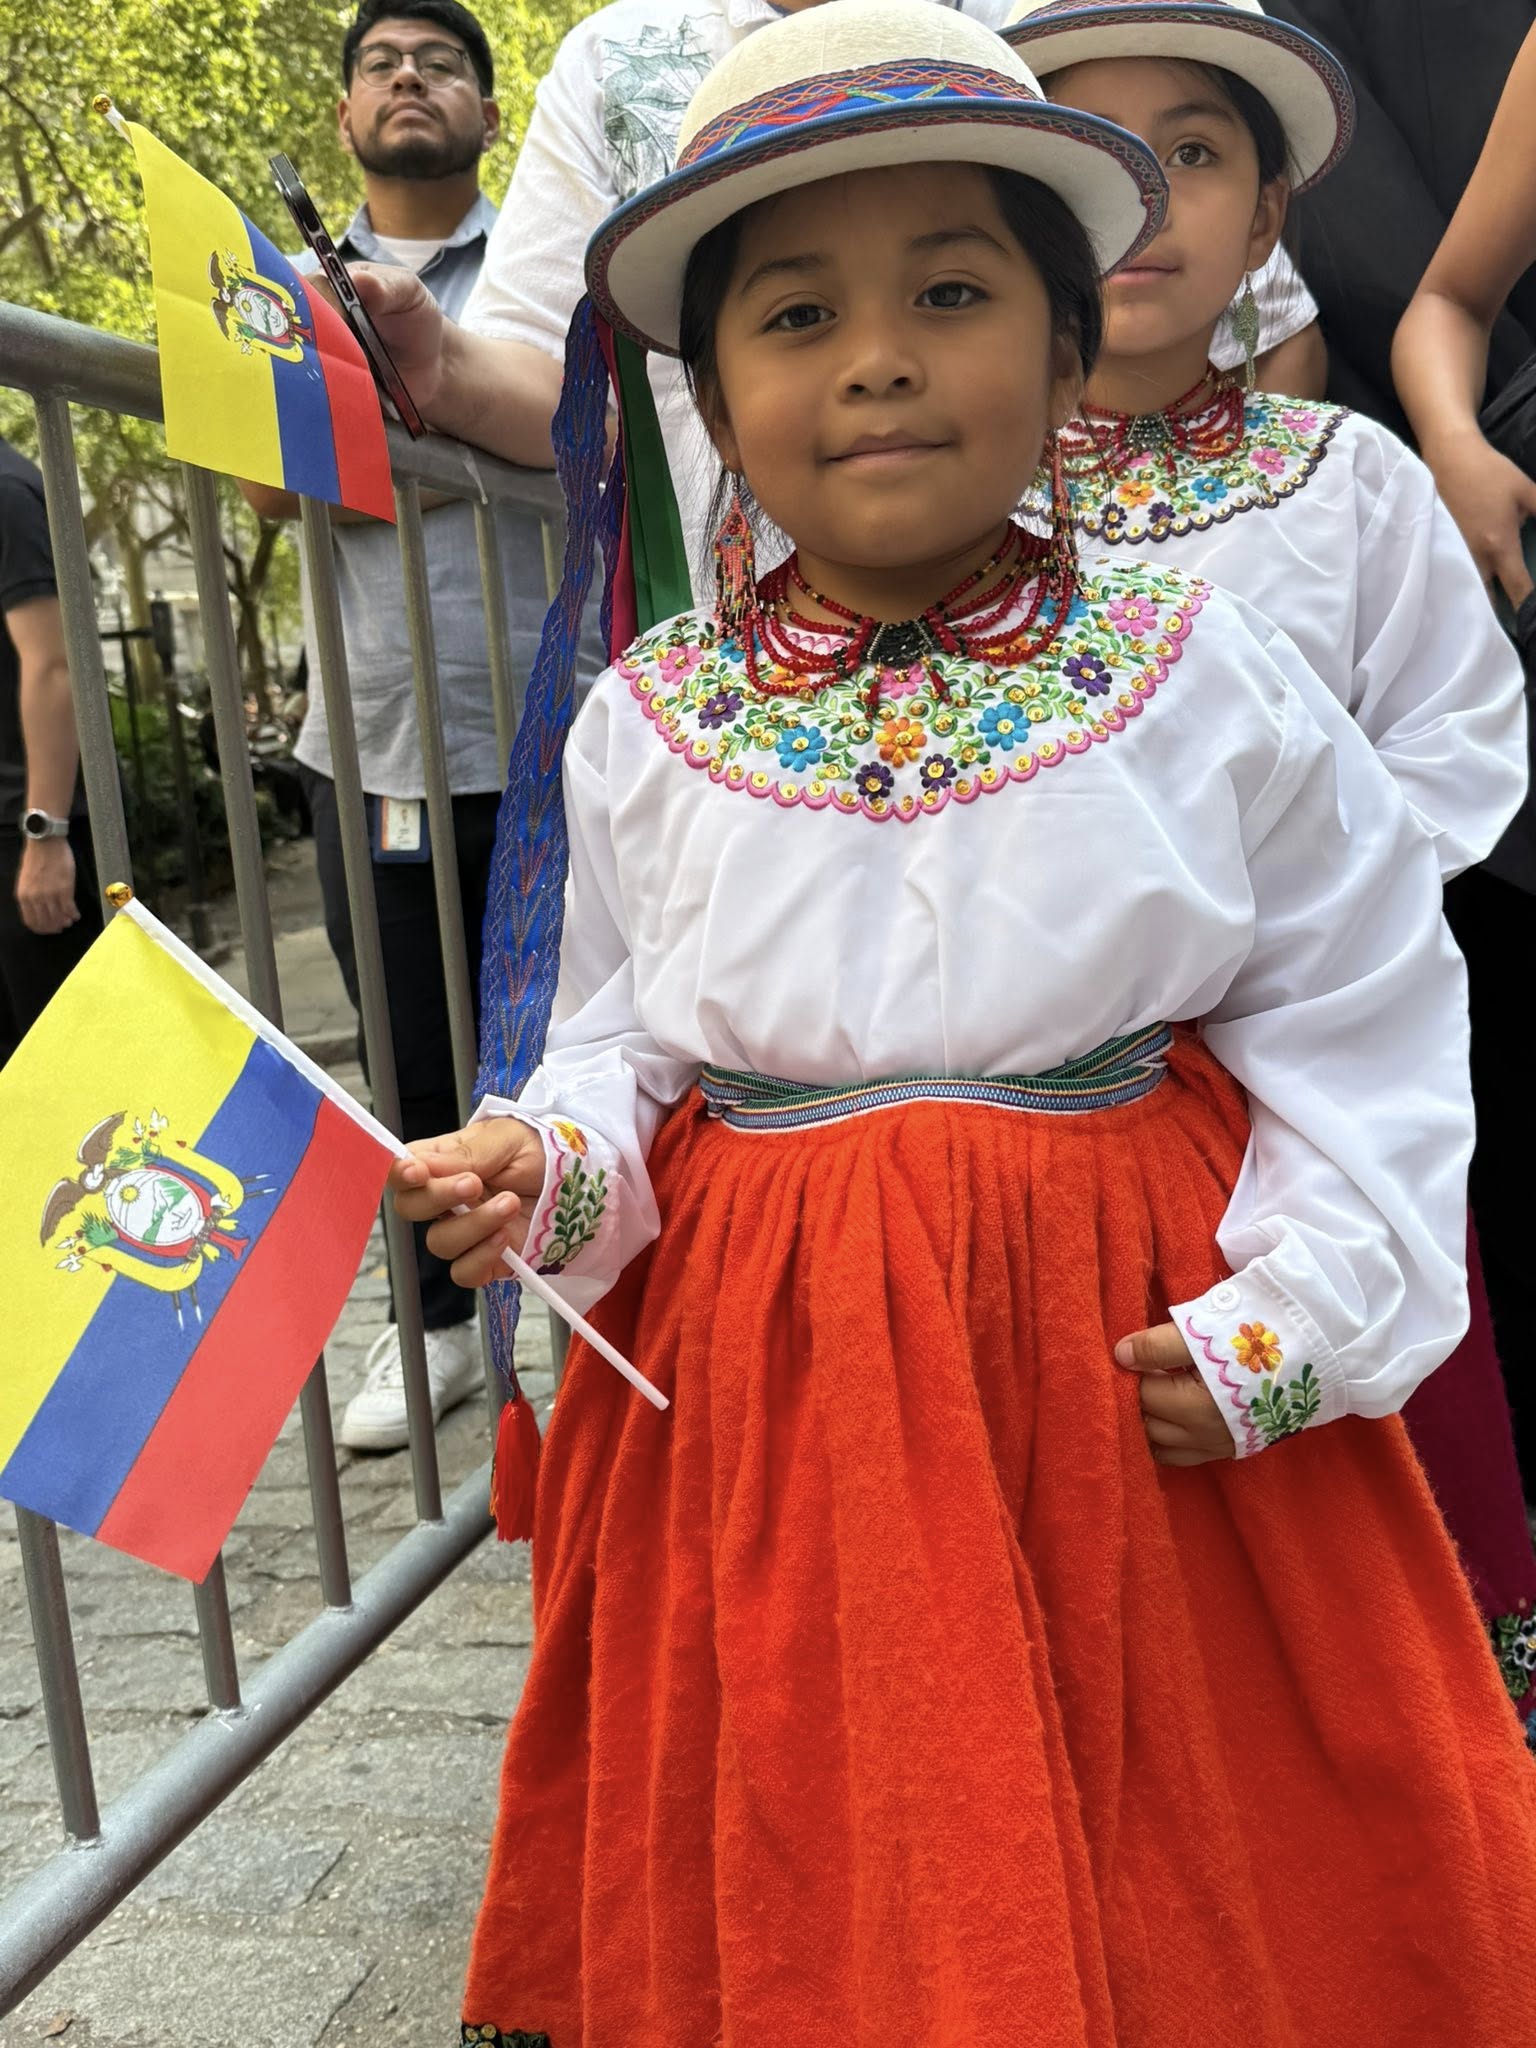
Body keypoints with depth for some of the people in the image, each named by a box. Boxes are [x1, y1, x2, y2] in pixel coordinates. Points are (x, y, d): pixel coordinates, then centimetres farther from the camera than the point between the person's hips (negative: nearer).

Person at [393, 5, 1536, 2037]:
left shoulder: (1201, 677, -5)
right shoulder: (648, 722, 0)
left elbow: (1360, 1018, 0)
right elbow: (622, 1034, 10)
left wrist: (1293, 1313, -8)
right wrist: (548, 1158, -10)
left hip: (1132, 1357, -1)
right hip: (772, 1383, 2)